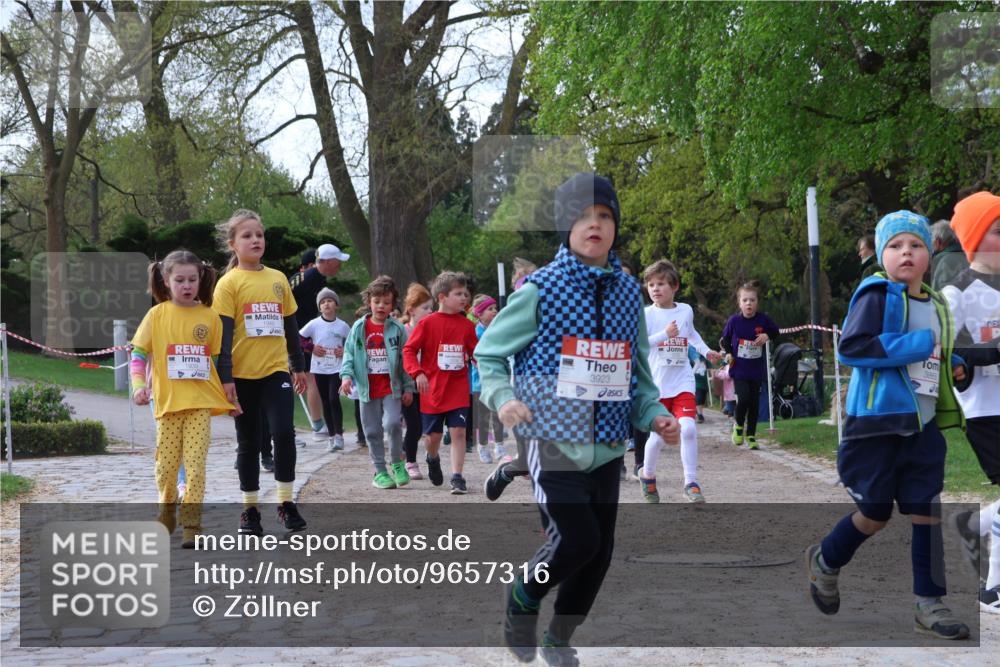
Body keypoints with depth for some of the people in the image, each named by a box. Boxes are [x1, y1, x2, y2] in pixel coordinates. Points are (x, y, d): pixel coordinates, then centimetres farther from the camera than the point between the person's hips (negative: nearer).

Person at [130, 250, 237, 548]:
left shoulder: (209, 316, 3)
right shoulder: (157, 314, 1)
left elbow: (220, 358, 10)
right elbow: (138, 353, 2)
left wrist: (230, 398, 10)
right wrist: (138, 386, -13)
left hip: (201, 401, 0)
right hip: (168, 400, 0)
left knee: (195, 464, -7)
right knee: (166, 465, 8)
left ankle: (191, 524, -4)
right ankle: (167, 513, 30)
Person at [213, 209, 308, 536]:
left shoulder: (278, 279, 9)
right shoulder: (229, 283, -3)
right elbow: (223, 333, -7)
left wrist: (298, 366, 21)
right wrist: (225, 378, -13)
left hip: (276, 371, 2)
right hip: (243, 374, -2)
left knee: (284, 432, -13)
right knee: (248, 442, 6)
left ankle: (286, 503, -2)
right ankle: (250, 509, 17)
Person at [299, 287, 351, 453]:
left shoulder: (343, 326, 0)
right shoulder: (314, 324, -1)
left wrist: (346, 351, -6)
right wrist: (311, 347, -8)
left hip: (337, 368, -2)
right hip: (319, 369, 2)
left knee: (334, 399, -14)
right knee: (326, 402, 6)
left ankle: (339, 435, -8)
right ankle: (332, 436, 14)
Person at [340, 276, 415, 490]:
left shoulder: (397, 329, 1)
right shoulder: (359, 328, 4)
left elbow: (405, 360, 3)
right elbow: (349, 354, 6)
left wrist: (408, 388, 1)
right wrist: (347, 375, -10)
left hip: (391, 388, -2)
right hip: (368, 389, 2)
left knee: (392, 423, -18)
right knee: (373, 431, 6)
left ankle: (397, 463, 3)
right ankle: (380, 471, 16)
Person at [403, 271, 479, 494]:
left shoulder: (467, 325, 4)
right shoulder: (428, 323, -7)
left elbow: (475, 353, 12)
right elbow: (409, 350, -6)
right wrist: (418, 373, -19)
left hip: (458, 390, 2)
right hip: (433, 390, -2)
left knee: (458, 431, -8)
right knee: (433, 435, 8)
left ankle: (457, 477, -5)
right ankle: (433, 459, 40)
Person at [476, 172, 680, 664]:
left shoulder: (627, 293, 8)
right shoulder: (540, 289, -6)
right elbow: (488, 355, 0)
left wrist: (655, 415, -2)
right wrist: (503, 398, -19)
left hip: (607, 445, 5)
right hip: (553, 439, -5)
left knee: (599, 552, 7)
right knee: (576, 540, -17)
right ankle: (523, 600, 14)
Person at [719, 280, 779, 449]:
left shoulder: (763, 320, -7)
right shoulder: (734, 321, -8)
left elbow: (775, 332, 12)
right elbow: (725, 340, 9)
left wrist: (767, 336, -9)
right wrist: (729, 353, -6)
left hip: (756, 369, 2)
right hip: (739, 369, -2)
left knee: (754, 402, 7)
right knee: (743, 398, -18)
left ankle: (751, 435, 23)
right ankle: (738, 426, 11)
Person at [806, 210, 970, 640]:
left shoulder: (936, 306, 14)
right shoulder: (877, 295, -9)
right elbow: (850, 347, -21)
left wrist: (954, 365, 6)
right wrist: (916, 345, -22)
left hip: (924, 424, 6)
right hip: (877, 420, -6)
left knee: (927, 511, 1)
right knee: (875, 512, 3)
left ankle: (929, 603, 7)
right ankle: (825, 561, 30)